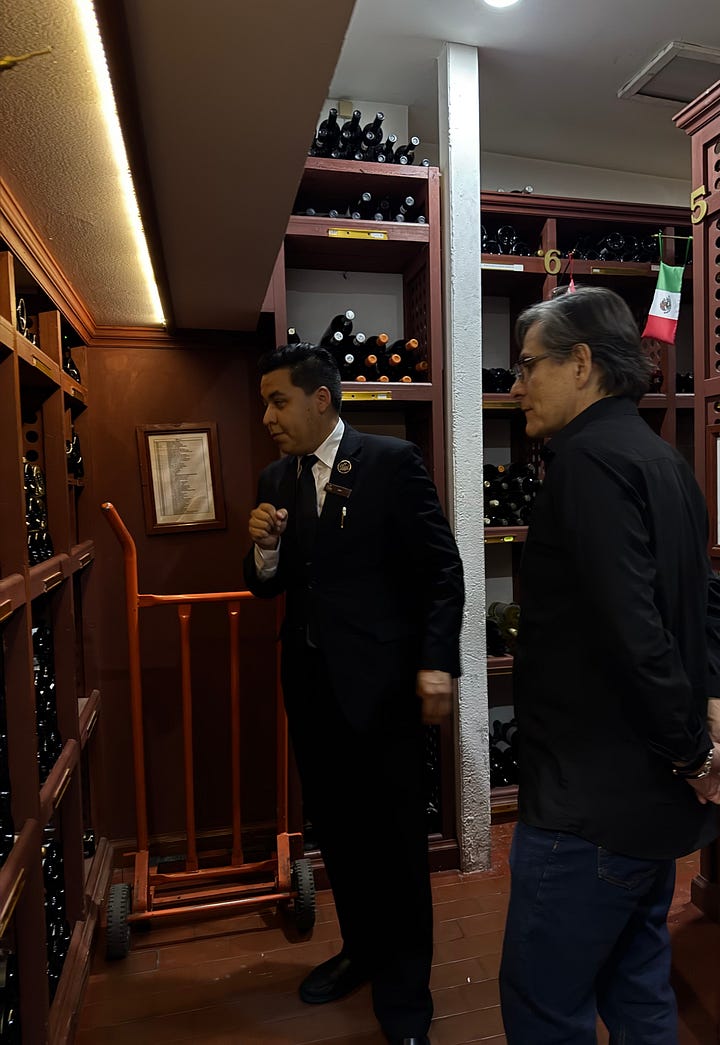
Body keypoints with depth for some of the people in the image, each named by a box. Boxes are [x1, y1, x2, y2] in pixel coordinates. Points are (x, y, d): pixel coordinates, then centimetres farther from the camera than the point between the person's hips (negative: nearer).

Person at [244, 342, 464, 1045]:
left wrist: (436, 662, -15)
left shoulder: (393, 461, -8)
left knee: (394, 835, 8)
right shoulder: (274, 481, 8)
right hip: (310, 683, 6)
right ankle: (362, 948, 42)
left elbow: (442, 568, -8)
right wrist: (263, 546, -10)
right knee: (334, 826, 18)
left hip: (380, 681, -5)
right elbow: (267, 587, 11)